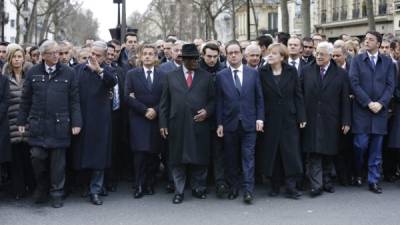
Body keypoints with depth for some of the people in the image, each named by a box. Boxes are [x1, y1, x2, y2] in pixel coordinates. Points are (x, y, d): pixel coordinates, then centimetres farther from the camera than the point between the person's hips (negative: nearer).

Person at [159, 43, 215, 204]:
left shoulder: (206, 76, 9)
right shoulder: (171, 76, 9)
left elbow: (213, 99, 11)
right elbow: (164, 102, 8)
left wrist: (207, 111, -8)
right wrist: (163, 124, 1)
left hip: (199, 124, 0)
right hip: (177, 125, 0)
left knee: (199, 159, 5)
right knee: (178, 160, 4)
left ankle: (198, 189, 20)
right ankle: (179, 192, 14)